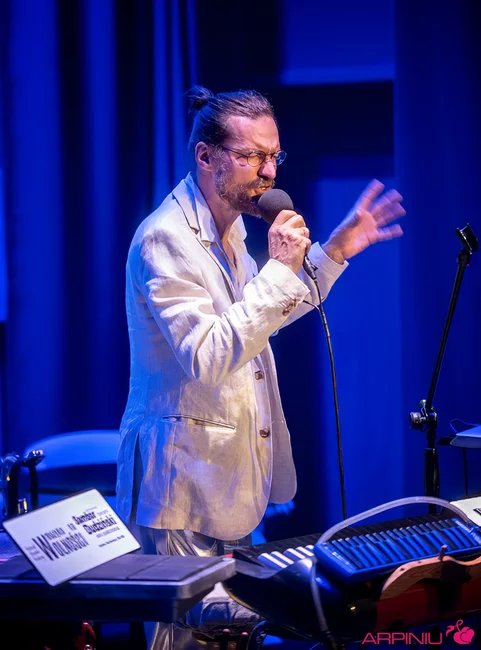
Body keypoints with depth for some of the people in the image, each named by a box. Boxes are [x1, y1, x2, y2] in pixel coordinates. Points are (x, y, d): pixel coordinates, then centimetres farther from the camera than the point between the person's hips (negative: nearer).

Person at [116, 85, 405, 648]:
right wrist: (279, 268, -27)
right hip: (184, 491, -9)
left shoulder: (231, 226, 10)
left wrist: (335, 251, 16)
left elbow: (268, 316, 25)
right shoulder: (164, 238, -19)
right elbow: (207, 358, -27)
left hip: (231, 474, 9)